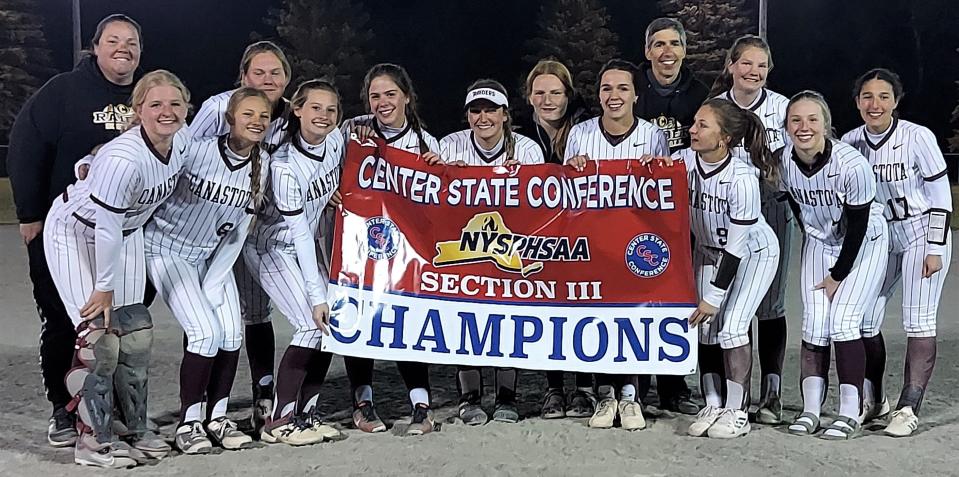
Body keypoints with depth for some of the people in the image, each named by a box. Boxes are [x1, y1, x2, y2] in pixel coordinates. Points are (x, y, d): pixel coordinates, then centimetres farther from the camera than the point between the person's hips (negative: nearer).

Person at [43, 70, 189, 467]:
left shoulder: (181, 140, -14)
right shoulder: (123, 159, -36)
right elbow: (106, 229, -28)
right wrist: (104, 286, -18)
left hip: (125, 231, 7)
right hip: (75, 233, -7)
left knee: (136, 331, 7)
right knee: (99, 335, -10)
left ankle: (135, 430, 21)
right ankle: (93, 442, 2)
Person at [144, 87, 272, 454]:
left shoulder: (263, 164, -6)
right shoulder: (196, 150, -22)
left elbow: (238, 230, -3)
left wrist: (213, 283, -5)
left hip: (213, 256, 5)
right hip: (168, 250, -5)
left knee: (232, 334, -5)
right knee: (206, 333, -16)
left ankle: (217, 418, 11)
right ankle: (189, 423, -1)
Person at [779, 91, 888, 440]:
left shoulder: (852, 164, -29)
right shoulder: (784, 161, -16)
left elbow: (857, 226, -20)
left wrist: (838, 276, -14)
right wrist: (813, 235, 9)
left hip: (863, 244, -4)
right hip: (819, 243, 4)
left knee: (843, 320, -13)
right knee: (814, 324, -4)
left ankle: (851, 414, -4)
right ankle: (811, 409, 3)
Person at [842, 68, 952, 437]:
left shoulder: (918, 137, -17)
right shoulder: (850, 142, -5)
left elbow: (941, 197, -11)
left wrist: (935, 250, -13)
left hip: (923, 236, -4)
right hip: (879, 239, 5)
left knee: (918, 323, -8)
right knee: (863, 320, 1)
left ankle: (909, 408, -1)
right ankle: (873, 401, 17)